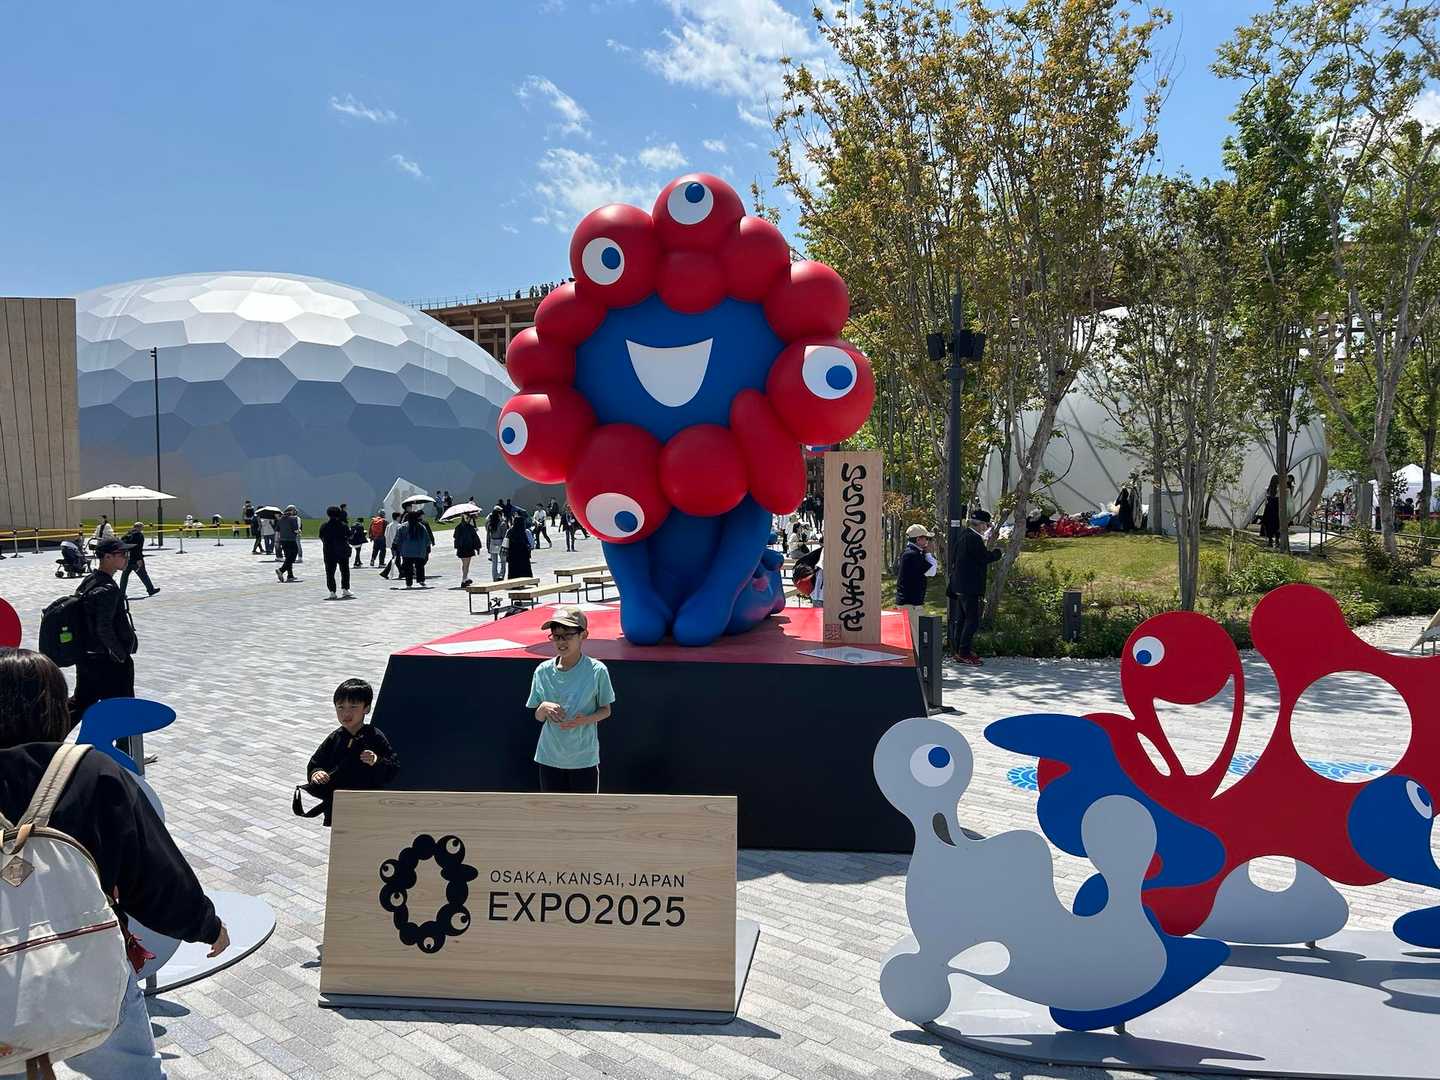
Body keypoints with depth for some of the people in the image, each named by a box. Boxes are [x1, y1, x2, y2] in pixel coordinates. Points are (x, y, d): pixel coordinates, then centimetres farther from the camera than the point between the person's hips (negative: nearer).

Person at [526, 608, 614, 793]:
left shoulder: (597, 670, -13)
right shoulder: (543, 671, -5)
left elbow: (606, 710, -2)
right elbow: (538, 717, 4)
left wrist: (586, 719, -22)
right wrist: (544, 707, -19)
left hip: (584, 758, -2)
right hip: (550, 756, 3)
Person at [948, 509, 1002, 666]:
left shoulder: (964, 535, 13)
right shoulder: (974, 538, -17)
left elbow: (953, 558, 19)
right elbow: (985, 558, -20)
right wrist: (998, 552, -1)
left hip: (961, 586, 10)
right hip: (970, 587, -10)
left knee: (964, 618, 16)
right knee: (972, 620, -6)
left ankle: (960, 650, 22)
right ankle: (964, 653, -4)